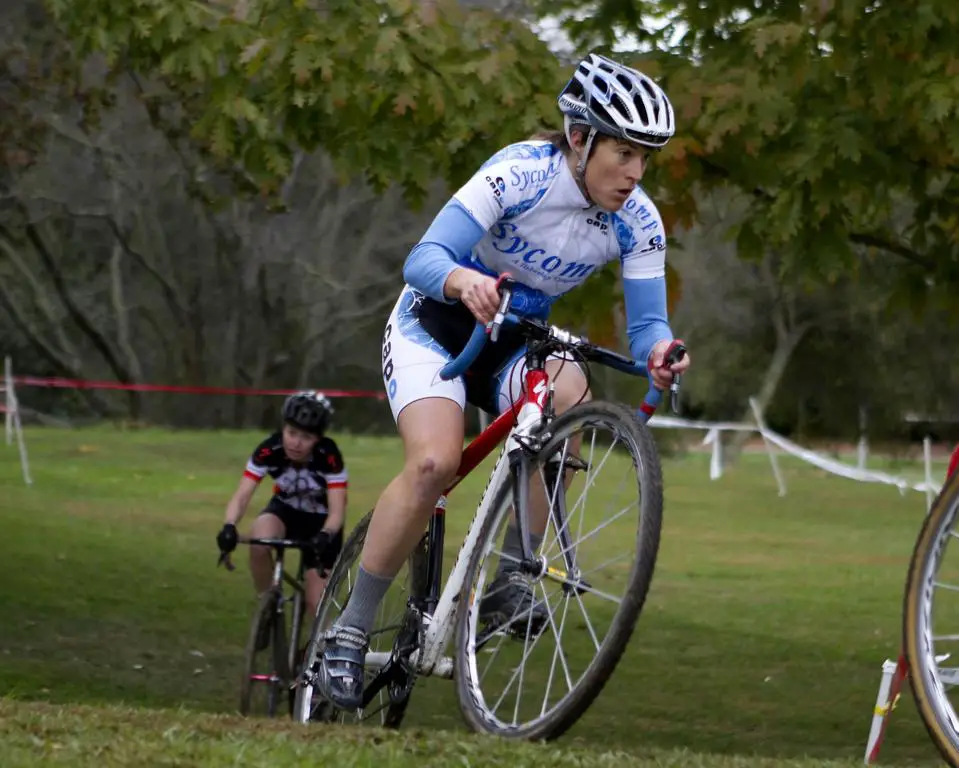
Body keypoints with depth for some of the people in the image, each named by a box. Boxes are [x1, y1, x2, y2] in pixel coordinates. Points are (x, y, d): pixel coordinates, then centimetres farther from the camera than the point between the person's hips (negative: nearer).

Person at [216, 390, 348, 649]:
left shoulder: (329, 457, -30)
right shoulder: (269, 451, -25)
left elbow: (337, 510, -32)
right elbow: (242, 495, -29)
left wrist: (325, 536, -53)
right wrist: (229, 526, -49)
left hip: (321, 521, -2)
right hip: (285, 511, 2)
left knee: (317, 605, -11)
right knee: (259, 540, -35)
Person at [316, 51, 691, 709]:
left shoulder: (638, 223, -14)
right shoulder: (520, 174, -27)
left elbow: (647, 321, -15)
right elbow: (422, 260, -32)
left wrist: (657, 349, -39)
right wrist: (465, 280, -55)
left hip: (514, 342, 4)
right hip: (433, 326, -4)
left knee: (568, 396, -31)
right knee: (435, 462, -28)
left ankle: (508, 575, -19)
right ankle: (351, 630, -15)